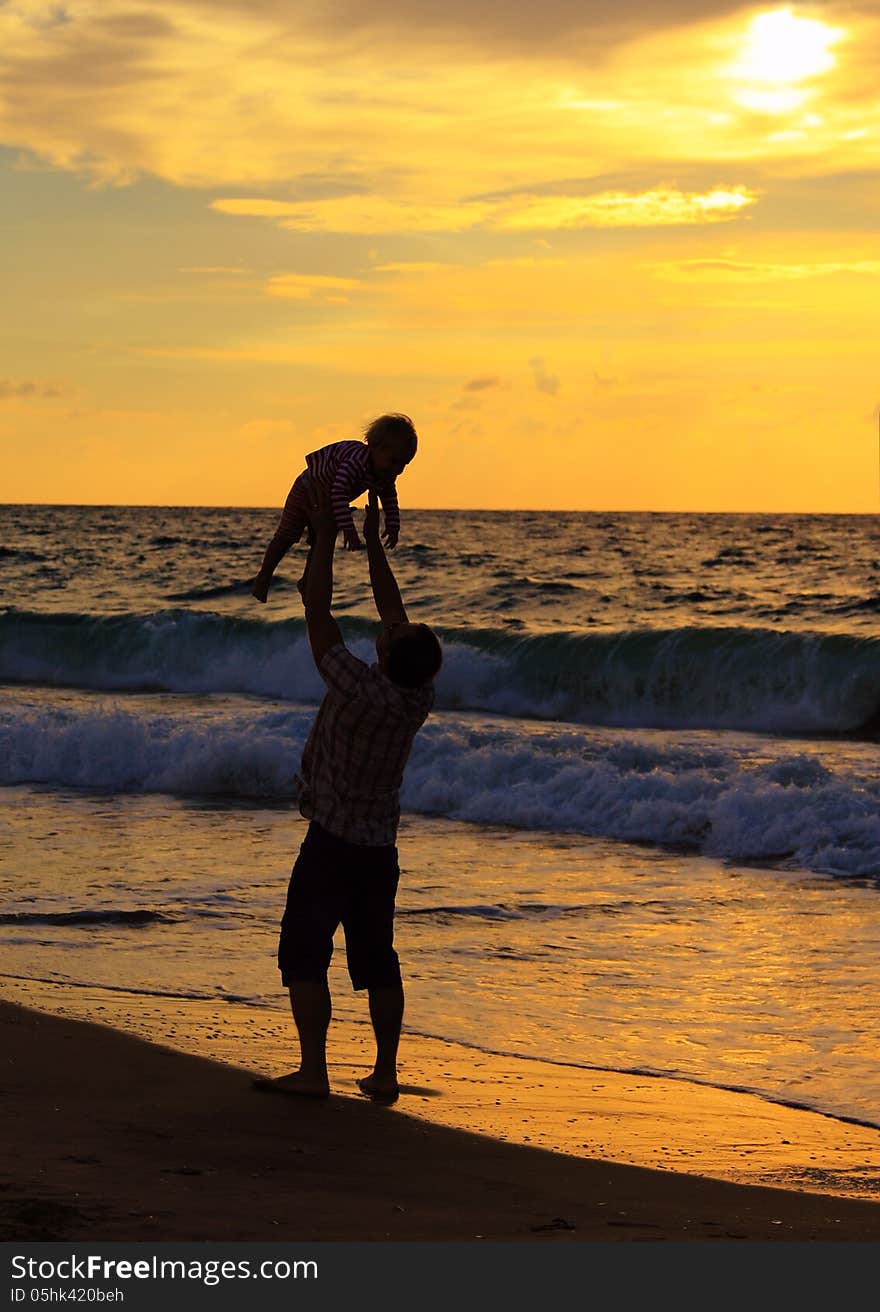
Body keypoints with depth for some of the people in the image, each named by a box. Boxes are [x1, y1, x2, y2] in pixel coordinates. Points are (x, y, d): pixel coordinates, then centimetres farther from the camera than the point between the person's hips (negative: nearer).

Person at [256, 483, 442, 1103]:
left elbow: (317, 613, -16)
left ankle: (312, 1071, -7)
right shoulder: (419, 699, -5)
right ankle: (385, 1072, 9)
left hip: (331, 842, -6)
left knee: (304, 952, -1)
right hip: (381, 846, 6)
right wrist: (372, 542, 12)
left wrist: (326, 538, -9)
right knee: (377, 958, 10)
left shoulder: (361, 691, -22)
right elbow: (394, 611, 6)